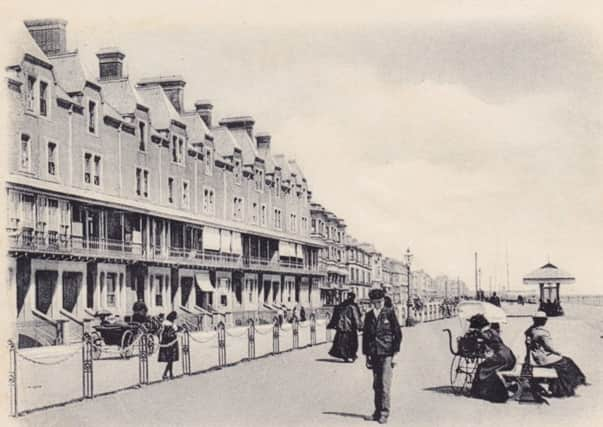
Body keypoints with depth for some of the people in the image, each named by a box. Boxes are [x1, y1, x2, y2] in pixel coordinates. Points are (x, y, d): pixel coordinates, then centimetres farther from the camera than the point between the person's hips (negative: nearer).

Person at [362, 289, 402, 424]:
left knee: (384, 384, -9)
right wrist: (366, 355, 12)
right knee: (376, 385, 7)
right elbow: (365, 335, 16)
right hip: (374, 354, 4)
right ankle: (378, 411, 16)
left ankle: (384, 413, -4)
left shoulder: (389, 313, -2)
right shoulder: (369, 315, 10)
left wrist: (395, 352, -5)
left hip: (387, 353, -4)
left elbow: (398, 333, 0)